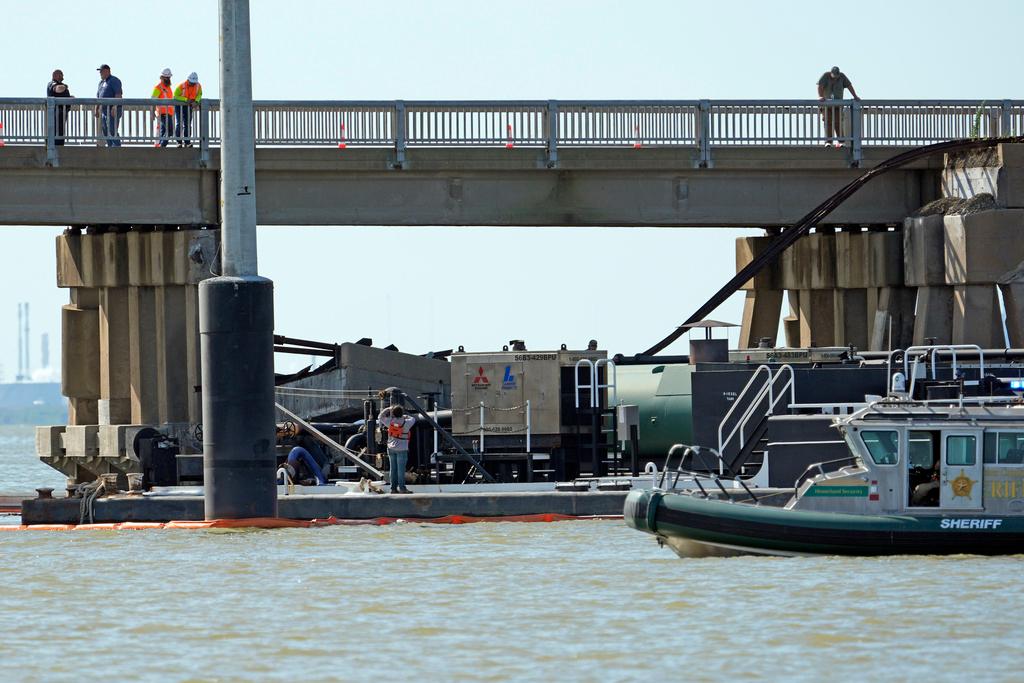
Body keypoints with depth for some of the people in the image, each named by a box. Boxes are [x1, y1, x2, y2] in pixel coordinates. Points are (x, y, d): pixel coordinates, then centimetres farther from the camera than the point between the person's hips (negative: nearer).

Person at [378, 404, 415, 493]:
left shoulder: (390, 422, -3)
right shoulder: (405, 423, -12)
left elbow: (381, 417, 13)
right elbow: (412, 420, 9)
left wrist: (388, 409, 21)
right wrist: (404, 416, 21)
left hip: (391, 448, 4)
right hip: (401, 449, -4)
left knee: (393, 469, 8)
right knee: (401, 469, -4)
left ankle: (393, 488, 10)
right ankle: (402, 488, -5)